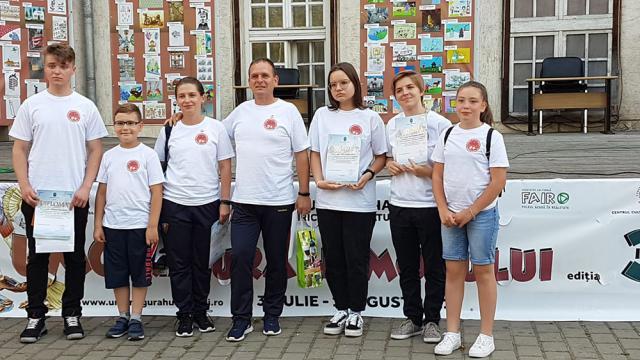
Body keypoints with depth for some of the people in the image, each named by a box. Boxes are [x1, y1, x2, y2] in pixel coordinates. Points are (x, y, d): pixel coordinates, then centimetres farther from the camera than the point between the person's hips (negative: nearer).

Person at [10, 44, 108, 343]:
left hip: (74, 196, 0)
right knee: (37, 256, 6)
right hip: (37, 195, 0)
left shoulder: (85, 107, 4)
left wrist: (85, 188, -7)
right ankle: (35, 316, 15)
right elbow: (19, 149, 5)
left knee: (75, 256, 7)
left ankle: (72, 314, 18)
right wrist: (24, 186, -7)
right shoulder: (31, 105, 5)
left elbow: (96, 150, 4)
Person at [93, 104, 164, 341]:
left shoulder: (148, 155, -3)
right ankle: (123, 317, 22)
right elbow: (102, 192, 11)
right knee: (117, 274, 10)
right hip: (113, 226, 4)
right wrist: (98, 224, 7)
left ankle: (136, 319, 15)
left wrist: (152, 226, -10)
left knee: (140, 274, 5)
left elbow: (156, 192, -5)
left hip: (140, 225, -4)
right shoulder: (109, 156, 8)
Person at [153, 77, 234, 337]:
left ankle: (201, 311, 22)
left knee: (202, 262, 9)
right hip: (174, 205, 1)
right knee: (179, 263, 4)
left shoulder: (216, 128, 1)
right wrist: (159, 209, 2)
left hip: (207, 204, -1)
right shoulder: (169, 130, 5)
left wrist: (225, 202, -3)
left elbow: (225, 168, 2)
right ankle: (185, 315, 15)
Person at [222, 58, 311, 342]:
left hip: (279, 201, -2)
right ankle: (241, 318, 8)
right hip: (244, 201, 2)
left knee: (276, 261, 8)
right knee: (240, 258, -4)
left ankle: (272, 316, 23)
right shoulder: (241, 111, 8)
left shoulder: (288, 111, -1)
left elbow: (302, 155, -1)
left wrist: (304, 193, -4)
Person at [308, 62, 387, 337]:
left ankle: (356, 312, 18)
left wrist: (367, 176, -12)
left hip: (359, 200, -2)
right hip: (327, 199, 3)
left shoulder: (370, 118, 1)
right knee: (333, 258, 9)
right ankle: (341, 309, 24)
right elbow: (315, 153, 10)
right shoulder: (322, 115, 7)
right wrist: (319, 180, -6)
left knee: (357, 259, 3)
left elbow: (381, 156, 6)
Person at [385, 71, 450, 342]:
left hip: (430, 205, -4)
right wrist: (390, 165, -2)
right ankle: (413, 318, 25)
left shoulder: (440, 123, -5)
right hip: (399, 205, 4)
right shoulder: (392, 124, 9)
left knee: (434, 266, 6)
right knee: (407, 267, 12)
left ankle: (431, 320, 19)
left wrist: (426, 171, -20)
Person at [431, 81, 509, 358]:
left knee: (483, 271, 3)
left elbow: (498, 182, -10)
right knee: (454, 271, 7)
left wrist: (471, 212, -11)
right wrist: (444, 210, -2)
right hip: (451, 214, 4)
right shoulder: (448, 135, 6)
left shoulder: (491, 136, -6)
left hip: (482, 213, -4)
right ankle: (452, 333, 16)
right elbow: (437, 175, 9)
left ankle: (486, 335, 13)